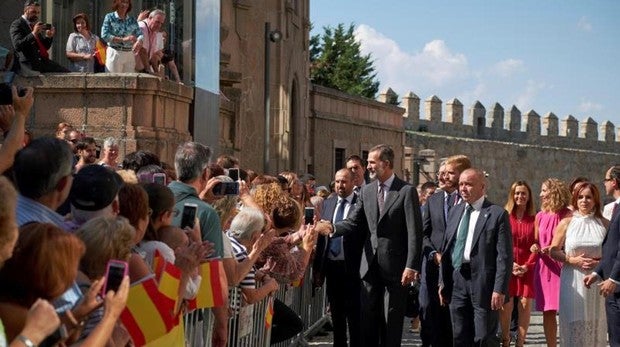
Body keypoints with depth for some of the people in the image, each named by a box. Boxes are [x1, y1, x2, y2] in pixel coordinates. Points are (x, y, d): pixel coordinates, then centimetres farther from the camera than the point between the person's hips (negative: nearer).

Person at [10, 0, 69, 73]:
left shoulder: (36, 24, 21)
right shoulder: (17, 24, 0)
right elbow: (17, 45, -15)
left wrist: (48, 36, 3)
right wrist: (33, 33, -22)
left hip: (43, 61, 7)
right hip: (28, 63, -7)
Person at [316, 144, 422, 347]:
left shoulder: (406, 191, -8)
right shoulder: (366, 191, 8)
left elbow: (414, 232, -12)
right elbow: (355, 222, 7)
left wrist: (412, 266, -17)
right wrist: (333, 228, -14)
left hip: (395, 265, -5)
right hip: (370, 264, 5)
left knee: (391, 320, 4)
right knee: (368, 317, 9)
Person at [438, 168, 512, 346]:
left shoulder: (497, 214, -6)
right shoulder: (455, 211, 13)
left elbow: (504, 256, -10)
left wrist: (500, 289, -16)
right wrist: (443, 282, 11)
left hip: (483, 284, -6)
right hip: (457, 282, 6)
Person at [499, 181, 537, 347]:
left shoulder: (534, 219, 6)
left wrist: (527, 266, -8)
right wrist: (510, 264, -9)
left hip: (527, 269, 1)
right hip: (507, 267, -1)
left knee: (525, 303, -4)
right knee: (506, 304, -4)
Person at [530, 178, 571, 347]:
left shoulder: (567, 215, -5)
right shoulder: (540, 216, 12)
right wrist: (535, 247, -1)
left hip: (563, 267, -5)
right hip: (544, 267, 5)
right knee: (548, 312, 4)